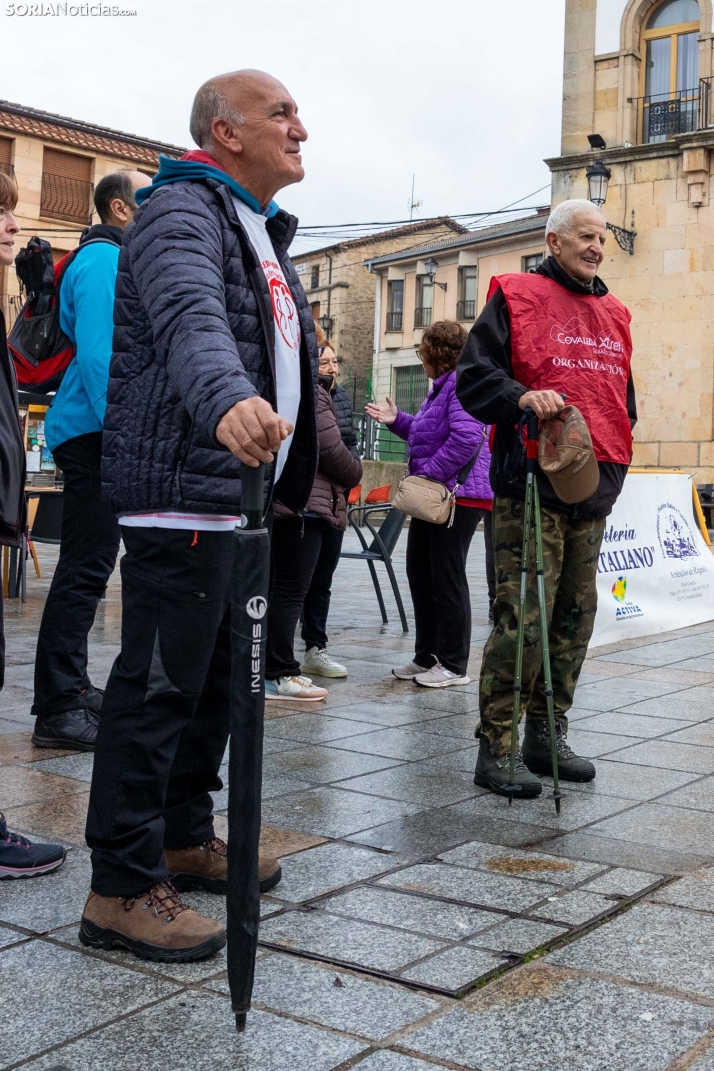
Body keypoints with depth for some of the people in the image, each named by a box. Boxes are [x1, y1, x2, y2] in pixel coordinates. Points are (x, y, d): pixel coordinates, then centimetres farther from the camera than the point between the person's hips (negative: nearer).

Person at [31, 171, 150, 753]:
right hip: (95, 433, -10)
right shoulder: (102, 259, -8)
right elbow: (96, 351, -18)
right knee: (86, 567, -10)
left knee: (88, 566, 13)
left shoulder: (115, 260, 23)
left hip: (100, 435, 10)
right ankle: (58, 707, -7)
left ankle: (71, 689, 22)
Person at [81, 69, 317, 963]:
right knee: (158, 685, -8)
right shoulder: (183, 210, -11)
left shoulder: (261, 232, 23)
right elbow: (190, 320, -32)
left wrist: (297, 473, 36)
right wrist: (228, 400, -51)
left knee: (215, 678, 17)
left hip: (238, 495, 10)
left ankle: (184, 837, 31)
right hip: (182, 493, -10)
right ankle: (121, 889, 0)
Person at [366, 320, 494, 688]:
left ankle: (454, 665, 8)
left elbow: (467, 436, -29)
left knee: (447, 579, -3)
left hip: (458, 495, -11)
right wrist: (397, 420, 18)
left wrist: (429, 473, -24)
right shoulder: (442, 386, 18)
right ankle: (427, 656, 24)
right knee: (419, 572, 14)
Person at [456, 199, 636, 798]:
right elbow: (474, 378, -5)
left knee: (574, 616, 10)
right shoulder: (517, 298, 2)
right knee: (523, 616, -11)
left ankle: (546, 732, 21)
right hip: (532, 484, -7)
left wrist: (615, 462, 18)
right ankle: (497, 748, -4)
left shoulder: (614, 316, 21)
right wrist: (522, 397, -22)